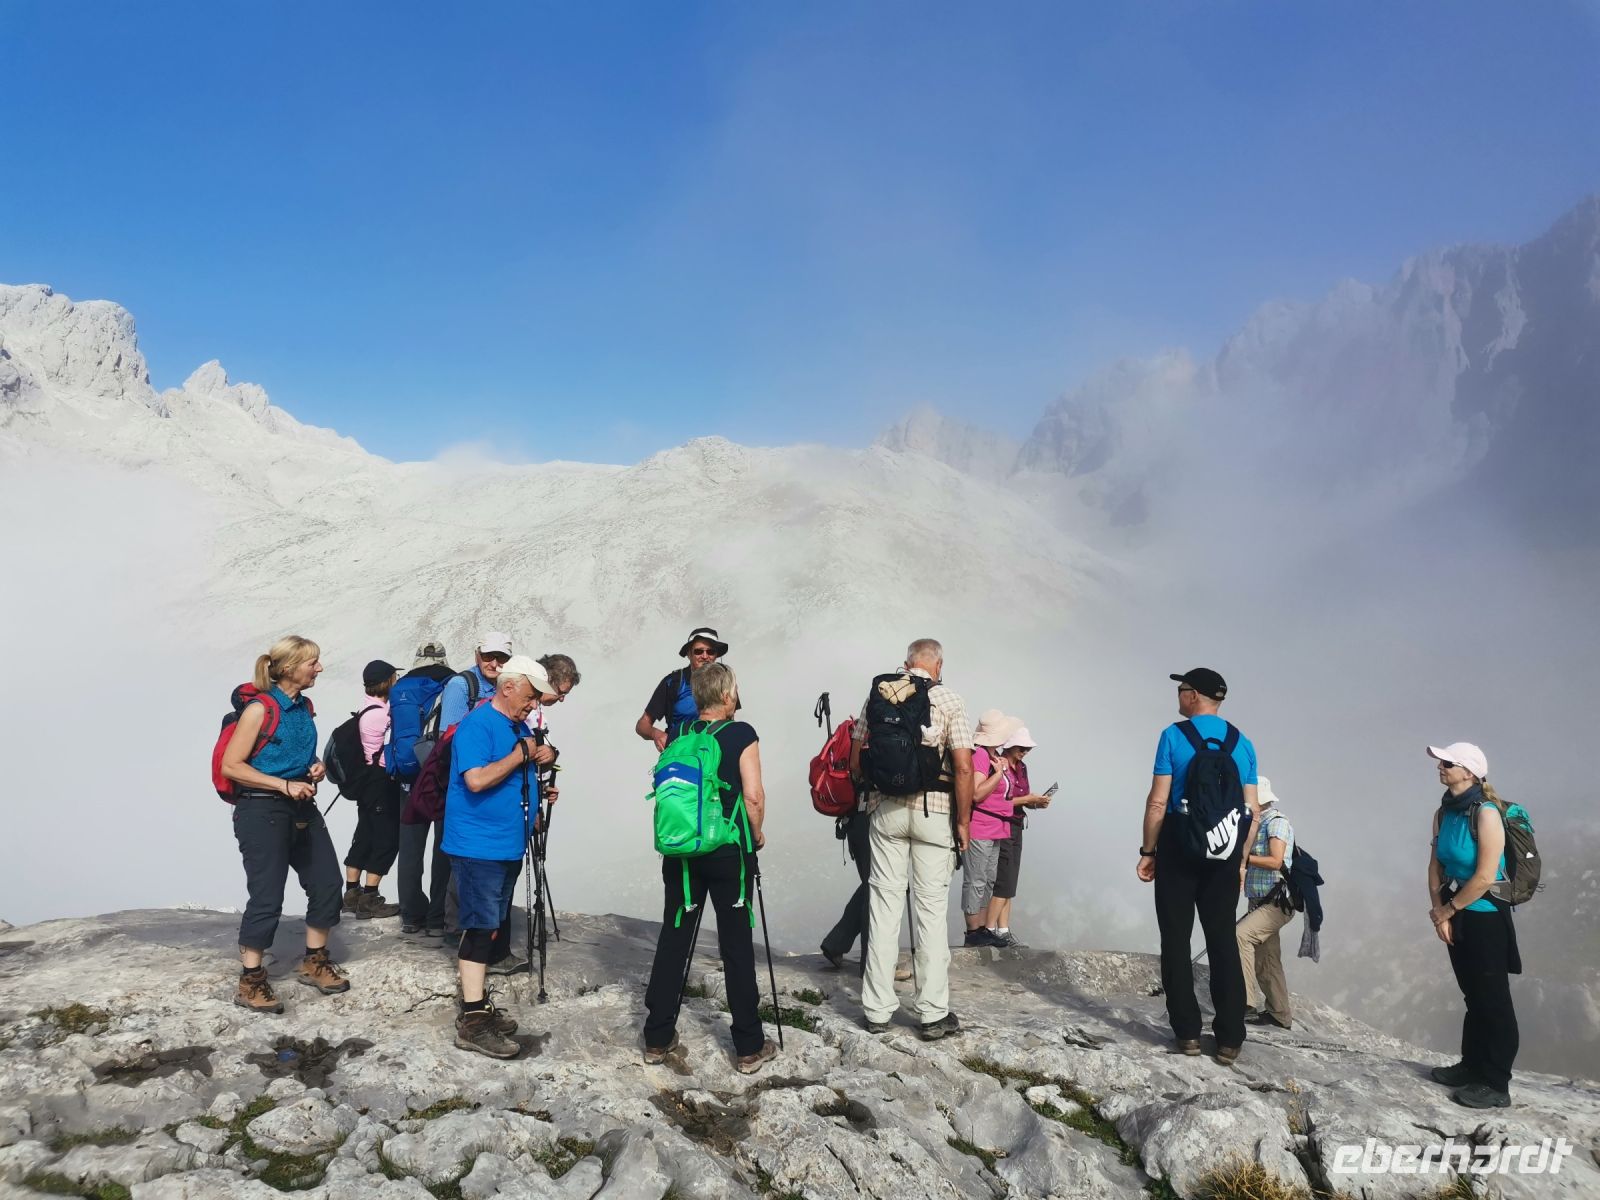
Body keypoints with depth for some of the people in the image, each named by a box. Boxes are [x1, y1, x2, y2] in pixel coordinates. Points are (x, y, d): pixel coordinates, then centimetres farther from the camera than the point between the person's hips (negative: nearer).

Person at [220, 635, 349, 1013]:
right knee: (267, 897, -4)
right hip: (262, 812, -8)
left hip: (301, 809, 8)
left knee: (327, 882, 9)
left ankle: (314, 961, 26)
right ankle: (250, 982, 9)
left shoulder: (305, 706, 8)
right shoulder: (259, 709, -15)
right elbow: (231, 766, -16)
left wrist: (315, 769, 3)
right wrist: (284, 786, -22)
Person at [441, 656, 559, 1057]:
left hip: (509, 844, 10)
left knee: (492, 928, 15)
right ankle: (472, 1022, -7)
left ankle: (476, 1004, 25)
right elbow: (476, 779, -28)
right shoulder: (477, 724, -16)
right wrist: (520, 755, -20)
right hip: (478, 845, -10)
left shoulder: (520, 726, 13)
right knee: (483, 927, -10)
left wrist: (543, 756, 7)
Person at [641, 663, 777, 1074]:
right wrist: (757, 835, 2)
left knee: (672, 940, 11)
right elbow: (753, 796, -14)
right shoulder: (741, 734, -9)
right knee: (737, 946, 3)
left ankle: (658, 1039, 18)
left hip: (680, 851, 4)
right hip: (729, 853, -4)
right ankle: (749, 1048, 10)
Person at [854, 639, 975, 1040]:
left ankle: (877, 1010, 12)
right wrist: (963, 822, -1)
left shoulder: (877, 694, 6)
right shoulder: (948, 700, -4)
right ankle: (933, 1014, 8)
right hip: (934, 810, -3)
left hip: (885, 809, 3)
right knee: (931, 909, 3)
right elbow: (964, 768, -9)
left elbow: (856, 759, 9)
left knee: (884, 904, 8)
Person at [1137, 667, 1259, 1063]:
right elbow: (1252, 810, 6)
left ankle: (1187, 1032, 7)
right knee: (1223, 939, 9)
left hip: (1179, 846, -3)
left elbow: (1158, 802, -10)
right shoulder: (1243, 743, 7)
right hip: (1225, 852, 4)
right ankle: (1230, 1039, 7)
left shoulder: (1173, 736, -6)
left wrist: (1147, 851, -1)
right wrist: (1239, 858, 15)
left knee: (1177, 938, 6)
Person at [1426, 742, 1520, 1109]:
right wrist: (1439, 910, -4)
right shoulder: (1444, 813, 2)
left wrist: (1448, 910, -12)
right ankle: (1472, 1066, 30)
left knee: (1492, 1000, 0)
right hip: (1458, 915, 8)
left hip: (1485, 917, -7)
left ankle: (1496, 1085, 8)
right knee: (1472, 995, 18)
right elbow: (1436, 865, 7)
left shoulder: (1486, 814, -21)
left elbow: (1485, 878, -22)